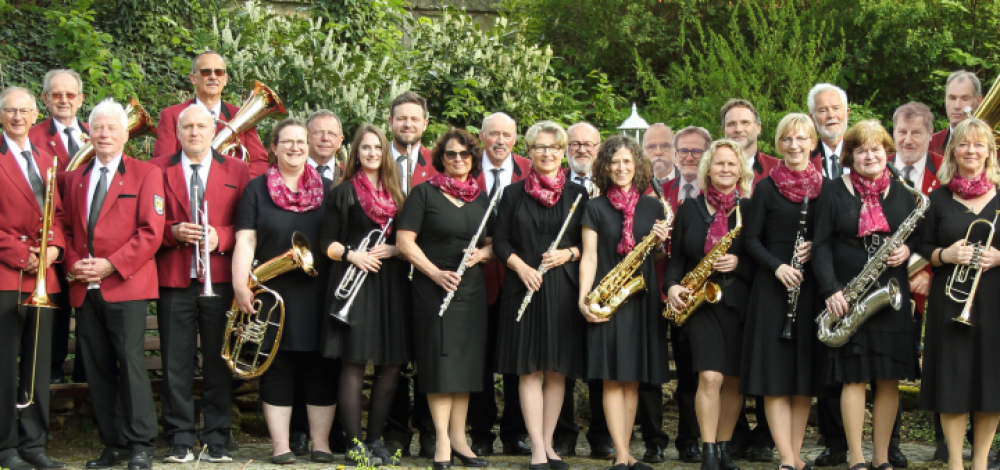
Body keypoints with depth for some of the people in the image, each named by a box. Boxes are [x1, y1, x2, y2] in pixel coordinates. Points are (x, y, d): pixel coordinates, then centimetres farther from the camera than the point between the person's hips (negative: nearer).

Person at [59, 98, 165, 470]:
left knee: (130, 361, -9)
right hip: (85, 288, 5)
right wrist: (73, 263, -1)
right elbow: (66, 228, 19)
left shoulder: (145, 174, 3)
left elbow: (151, 231, -6)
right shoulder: (75, 178, 19)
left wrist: (111, 265, -13)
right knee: (97, 367, 4)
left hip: (125, 283, -5)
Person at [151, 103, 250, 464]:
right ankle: (180, 441, 6)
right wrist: (174, 231, -11)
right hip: (174, 282, 0)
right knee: (175, 364, 0)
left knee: (219, 363, 2)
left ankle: (217, 441, 8)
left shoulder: (236, 171, 11)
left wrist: (219, 237, -11)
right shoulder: (158, 171, 10)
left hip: (220, 281, 0)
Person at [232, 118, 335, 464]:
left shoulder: (327, 189, 11)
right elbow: (245, 241, -2)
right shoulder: (257, 189, 5)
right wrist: (240, 284, -12)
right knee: (277, 368, 2)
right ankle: (280, 444, 8)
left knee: (321, 370, 3)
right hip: (273, 295, -1)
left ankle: (321, 442, 11)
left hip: (318, 295, 1)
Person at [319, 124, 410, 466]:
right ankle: (354, 443, -3)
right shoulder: (344, 193, 5)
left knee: (392, 365, 2)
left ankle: (375, 439, 11)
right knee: (354, 362, -7)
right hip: (354, 282, -4)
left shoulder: (396, 194, 16)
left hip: (392, 284, 4)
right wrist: (351, 254, -15)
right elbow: (327, 242, 2)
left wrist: (392, 250, -5)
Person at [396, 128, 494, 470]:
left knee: (467, 361, 4)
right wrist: (435, 273, -17)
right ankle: (442, 442, -4)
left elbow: (492, 244, 17)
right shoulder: (424, 193, -1)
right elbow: (404, 241, -7)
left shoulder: (481, 198, 13)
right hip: (434, 287, -4)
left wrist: (482, 253, -6)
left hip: (472, 288, 5)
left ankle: (458, 437, 12)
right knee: (440, 360, -7)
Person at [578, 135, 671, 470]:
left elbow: (660, 259, 15)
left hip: (643, 300, 3)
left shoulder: (653, 207, 11)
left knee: (633, 379, 5)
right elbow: (589, 257, 0)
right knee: (613, 378, -7)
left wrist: (660, 244, -7)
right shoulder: (595, 208, 4)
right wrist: (583, 299, -11)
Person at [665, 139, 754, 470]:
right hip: (701, 303, 0)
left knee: (734, 380, 5)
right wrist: (672, 286, -7)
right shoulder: (690, 209, 8)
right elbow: (677, 256, 10)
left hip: (740, 303, 1)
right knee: (710, 377, -13)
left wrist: (738, 264, -15)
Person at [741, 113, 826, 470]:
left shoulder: (825, 187, 7)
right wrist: (777, 267, -15)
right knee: (776, 375, -6)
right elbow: (751, 240, 0)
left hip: (812, 289, 2)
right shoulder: (767, 188, 2)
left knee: (805, 375, 4)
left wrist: (815, 250, -10)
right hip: (773, 287, -2)